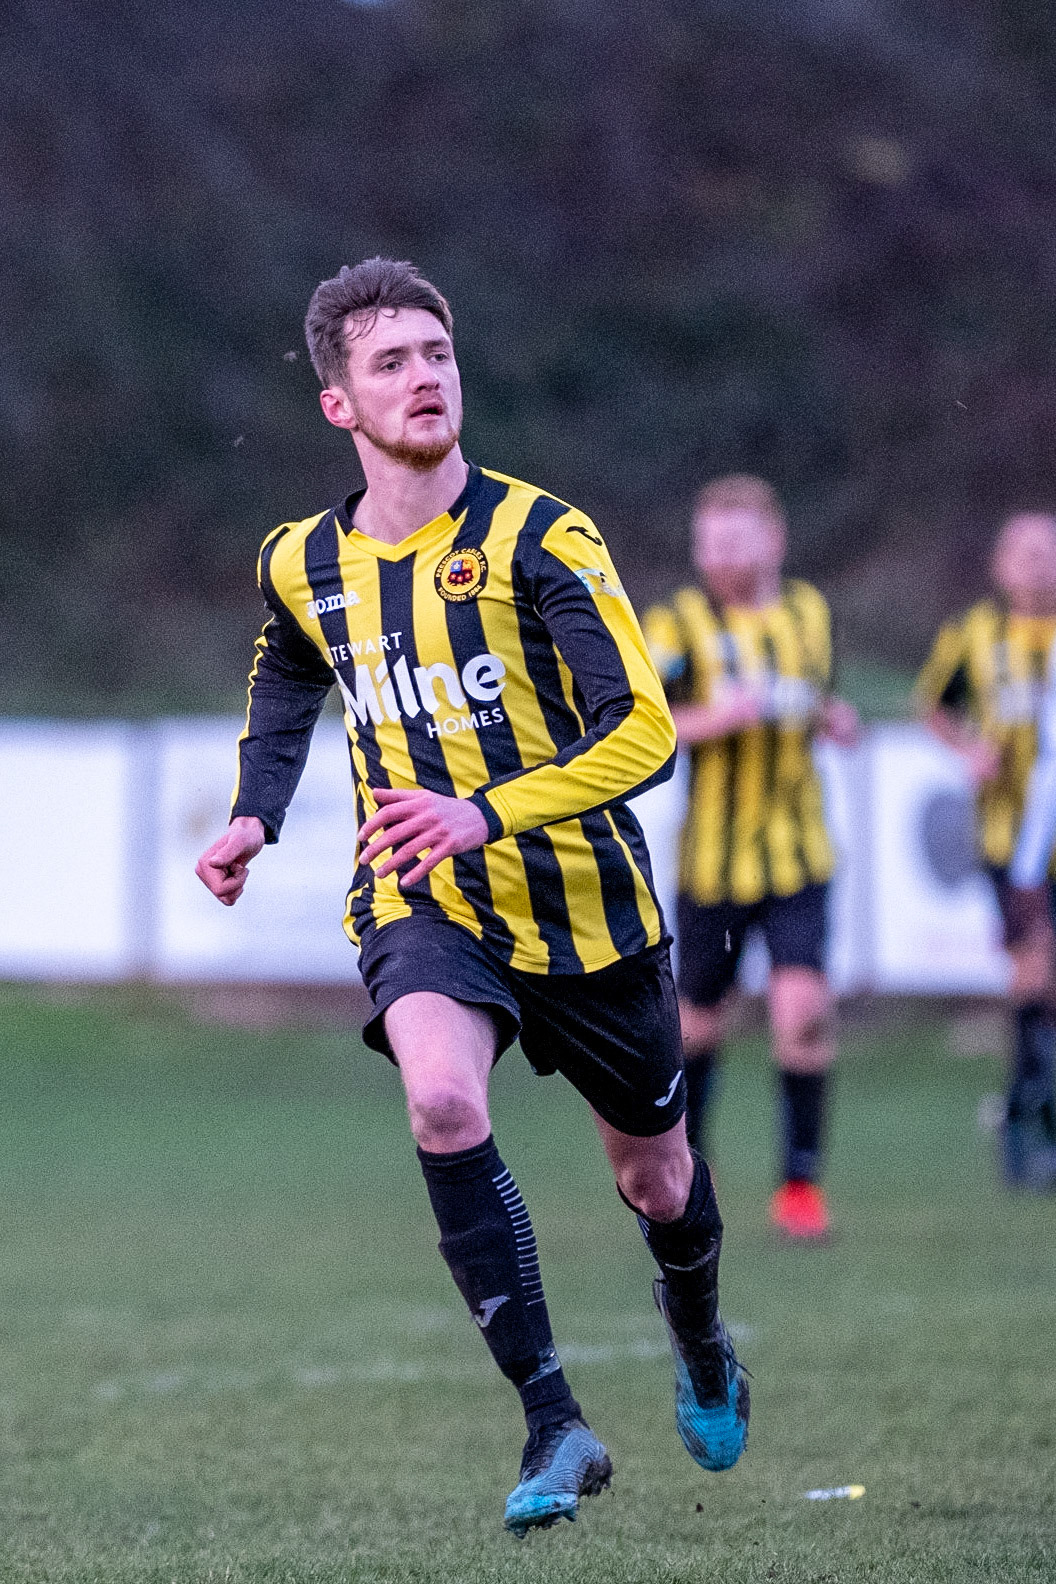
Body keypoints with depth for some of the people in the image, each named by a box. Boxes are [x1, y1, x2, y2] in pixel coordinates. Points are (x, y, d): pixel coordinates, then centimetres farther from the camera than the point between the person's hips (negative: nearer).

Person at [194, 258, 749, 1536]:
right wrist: (253, 820, 4)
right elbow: (282, 708, 24)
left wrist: (483, 815, -33)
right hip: (421, 905, 2)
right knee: (442, 1099, -30)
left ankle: (701, 1349, 50)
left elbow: (643, 731, -21)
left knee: (655, 1182, 13)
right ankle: (552, 1427, -25)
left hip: (583, 903, -1)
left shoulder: (541, 540, -14)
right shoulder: (304, 565, 1)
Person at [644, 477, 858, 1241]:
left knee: (804, 1010, -14)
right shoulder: (680, 622, -6)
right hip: (714, 855, -2)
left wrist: (834, 720, 2)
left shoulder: (809, 612, 7)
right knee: (699, 1020, 9)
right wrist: (716, 718, -25)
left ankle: (801, 1180, -4)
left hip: (799, 854, 2)